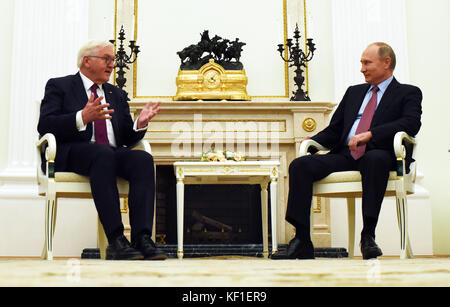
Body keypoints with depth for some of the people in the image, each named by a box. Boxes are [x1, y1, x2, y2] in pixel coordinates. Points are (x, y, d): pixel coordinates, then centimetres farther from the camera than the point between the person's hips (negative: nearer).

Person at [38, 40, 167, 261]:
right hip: (72, 155, -4)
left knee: (143, 158, -28)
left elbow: (127, 139, 18)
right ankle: (115, 242, -41)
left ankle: (142, 238, -37)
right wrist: (82, 117, -20)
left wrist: (140, 124, -4)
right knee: (103, 153, -37)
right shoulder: (59, 86, 11)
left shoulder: (118, 94, 25)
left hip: (112, 154, 5)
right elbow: (44, 126, -5)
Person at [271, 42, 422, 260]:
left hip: (377, 154, -4)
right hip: (344, 154, 5)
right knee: (300, 165, -20)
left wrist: (369, 134, -19)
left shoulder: (409, 93, 12)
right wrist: (312, 141, 3)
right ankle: (302, 242, -22)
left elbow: (412, 123, -8)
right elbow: (334, 129, 24)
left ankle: (368, 236, -32)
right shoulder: (354, 92, 27)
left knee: (375, 159, -41)